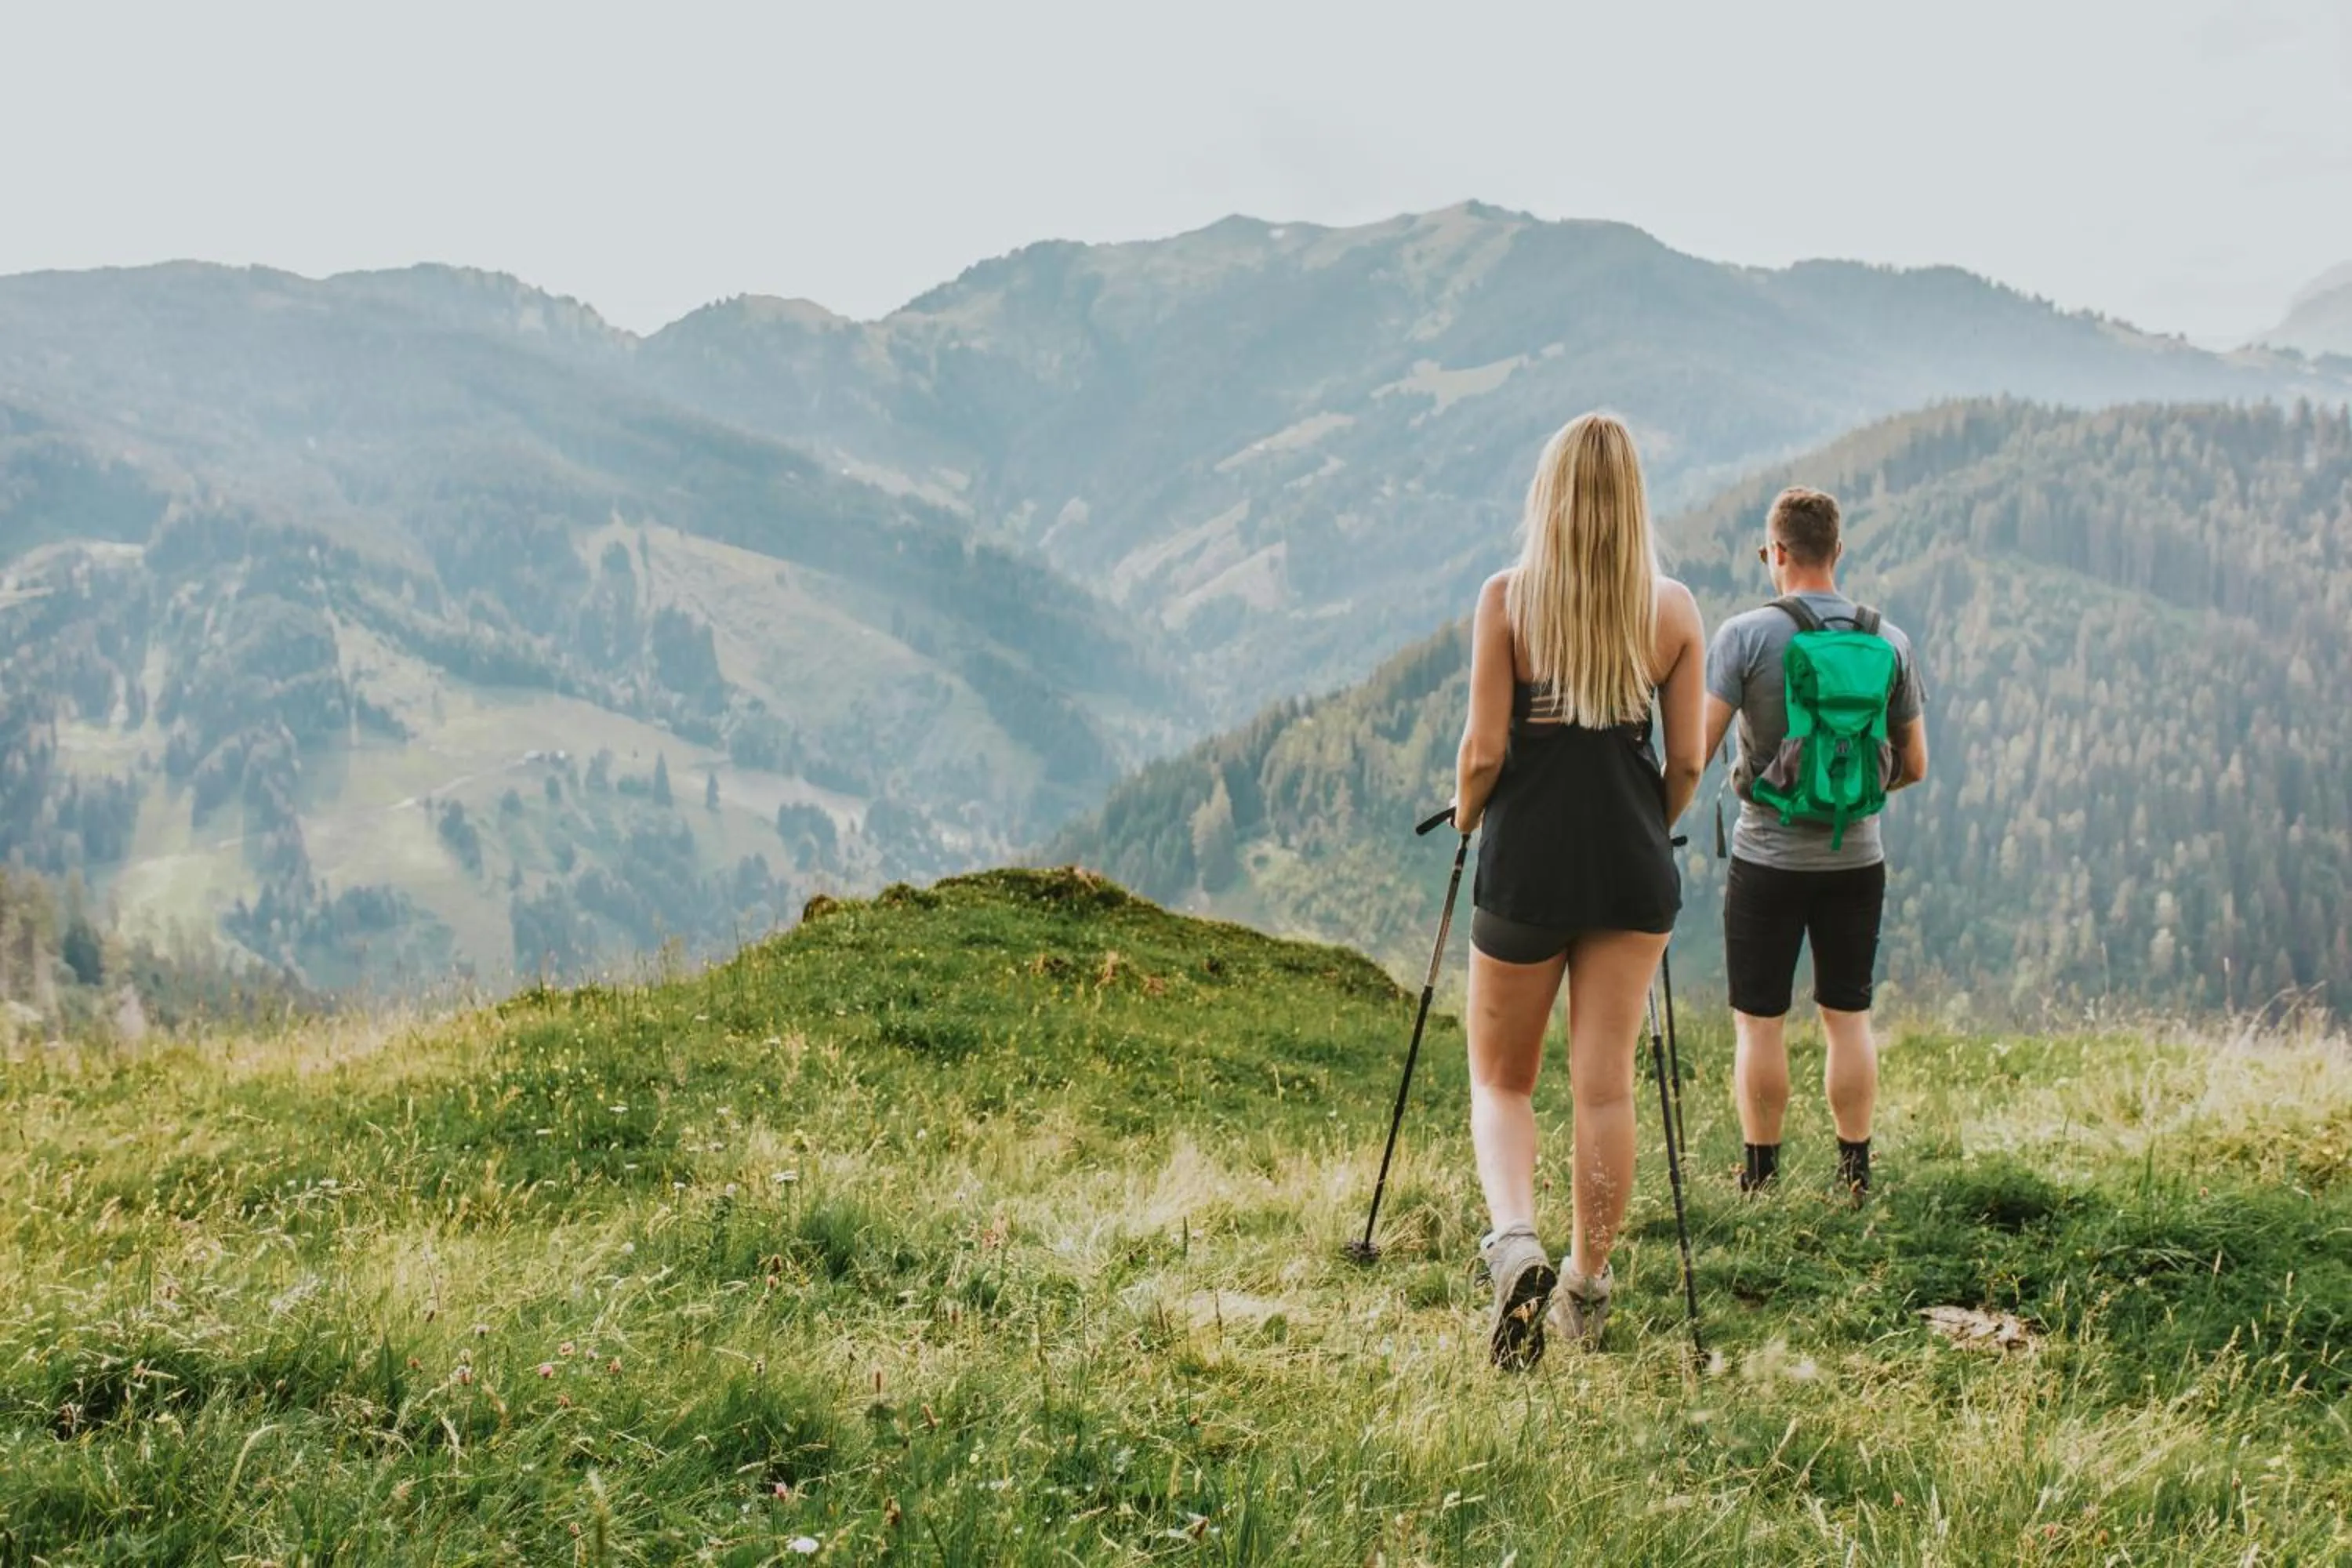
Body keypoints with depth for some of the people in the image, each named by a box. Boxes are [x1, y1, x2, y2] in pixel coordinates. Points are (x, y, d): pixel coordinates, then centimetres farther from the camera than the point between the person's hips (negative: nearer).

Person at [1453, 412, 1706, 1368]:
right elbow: (1687, 761, 3)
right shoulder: (1673, 608, 0)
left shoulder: (1506, 599, -7)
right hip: (1632, 867, 2)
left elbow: (1484, 750, -9)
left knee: (1501, 1079, 12)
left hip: (1526, 861, -2)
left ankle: (1515, 1242, -11)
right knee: (1606, 1084, 9)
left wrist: (1465, 818, 11)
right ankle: (1586, 1287, 16)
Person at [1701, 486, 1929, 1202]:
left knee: (1760, 1022, 5)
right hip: (1857, 858, 3)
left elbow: (1696, 748, -15)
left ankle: (1759, 1179, 8)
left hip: (1768, 858, -3)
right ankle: (1854, 1176, 14)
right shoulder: (1891, 641, 2)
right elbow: (1914, 765, 7)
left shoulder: (1746, 635, -10)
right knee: (1849, 1017, 12)